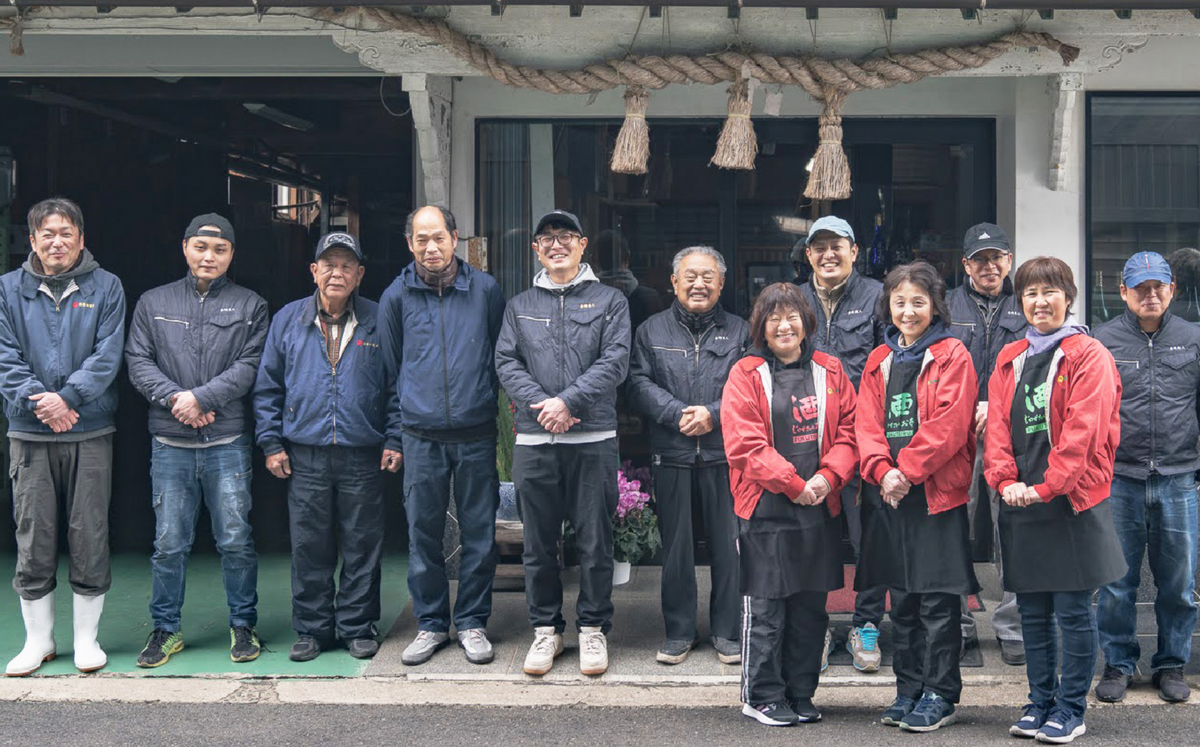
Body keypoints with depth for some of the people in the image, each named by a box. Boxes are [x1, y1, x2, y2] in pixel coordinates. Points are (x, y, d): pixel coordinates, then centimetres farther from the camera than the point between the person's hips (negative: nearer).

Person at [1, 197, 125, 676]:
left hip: (91, 433, -1)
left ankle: (87, 637, 16)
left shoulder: (105, 287, 4)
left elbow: (107, 355, -4)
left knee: (90, 537, 3)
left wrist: (66, 396, -16)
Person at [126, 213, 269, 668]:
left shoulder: (250, 306, 8)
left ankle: (243, 626, 14)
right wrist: (174, 398, -11)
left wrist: (202, 397, -13)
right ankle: (166, 629, 18)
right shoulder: (153, 303, 13)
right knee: (169, 542, 5)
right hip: (169, 443, 1)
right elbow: (138, 362, 5)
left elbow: (250, 366, -3)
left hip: (228, 442, -1)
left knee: (235, 540, 1)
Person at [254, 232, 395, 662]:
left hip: (363, 457, -1)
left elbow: (397, 386, 7)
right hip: (304, 456, 1)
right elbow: (267, 387, 10)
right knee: (309, 548, 5)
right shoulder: (288, 320, 8)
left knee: (362, 547, 5)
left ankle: (357, 627, 17)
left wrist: (394, 441, 0)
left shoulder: (378, 322, 5)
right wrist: (270, 442, 3)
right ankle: (312, 629, 17)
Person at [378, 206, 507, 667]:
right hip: (421, 437, 1)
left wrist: (503, 418, 8)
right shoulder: (397, 296, 6)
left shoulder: (484, 290, 4)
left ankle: (472, 622, 17)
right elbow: (391, 369, 13)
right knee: (423, 534, 5)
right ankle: (431, 624, 19)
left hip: (476, 435, 0)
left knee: (479, 533, 4)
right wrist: (393, 437, 12)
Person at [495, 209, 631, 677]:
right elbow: (506, 363, 5)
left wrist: (568, 401, -14)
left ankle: (593, 628, 16)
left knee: (595, 541, 2)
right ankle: (546, 629, 19)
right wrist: (540, 405, -11)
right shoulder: (520, 306, 15)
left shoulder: (609, 301, 8)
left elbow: (614, 362, -4)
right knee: (538, 542, 7)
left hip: (594, 439, -2)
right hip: (533, 439, 2)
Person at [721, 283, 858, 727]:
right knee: (765, 608, 0)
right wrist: (793, 484, -14)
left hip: (820, 508, 4)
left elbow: (848, 431, 6)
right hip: (765, 508, -4)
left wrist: (828, 477, -10)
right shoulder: (746, 375, -3)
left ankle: (800, 694, 23)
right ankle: (762, 696, 13)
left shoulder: (829, 371, 9)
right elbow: (744, 444, -10)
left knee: (811, 606, 10)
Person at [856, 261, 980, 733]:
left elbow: (949, 424, -13)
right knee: (902, 599, 12)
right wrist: (882, 470, -10)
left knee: (937, 601, -2)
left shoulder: (952, 357, -3)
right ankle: (908, 690, 22)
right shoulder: (880, 361, 14)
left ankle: (939, 696, 8)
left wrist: (906, 469, -17)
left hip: (938, 494, -5)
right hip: (889, 497, 6)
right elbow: (867, 424, 7)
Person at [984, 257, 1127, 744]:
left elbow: (1082, 430, -14)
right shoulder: (1009, 360, 12)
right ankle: (1040, 703, 24)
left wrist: (1047, 486, -18)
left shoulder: (1089, 356, -5)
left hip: (1072, 501, -5)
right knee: (1033, 612, 13)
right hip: (1020, 503, 5)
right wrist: (1005, 479, -10)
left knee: (1073, 612, 1)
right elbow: (997, 425, 6)